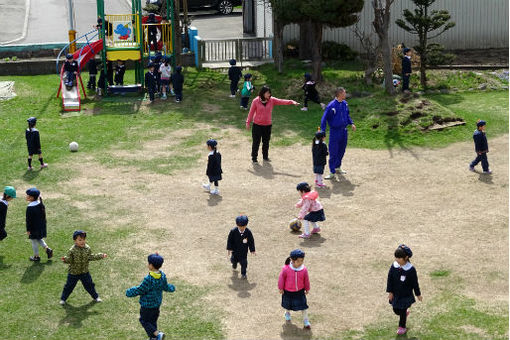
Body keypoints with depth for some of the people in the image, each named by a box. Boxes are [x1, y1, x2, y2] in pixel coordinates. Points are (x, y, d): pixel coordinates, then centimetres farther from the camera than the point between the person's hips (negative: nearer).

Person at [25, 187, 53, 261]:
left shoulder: (30, 208, -25)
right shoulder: (41, 204, -2)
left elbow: (28, 220, -20)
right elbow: (44, 215, 9)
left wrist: (28, 230, -12)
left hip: (34, 228, -7)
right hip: (41, 226, 7)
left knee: (34, 241, 9)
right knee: (39, 239, 26)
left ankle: (36, 256, 20)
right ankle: (47, 249, 14)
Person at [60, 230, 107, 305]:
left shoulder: (87, 248, -7)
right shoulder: (72, 250, -20)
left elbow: (90, 257, 3)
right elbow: (69, 260, -19)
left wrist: (100, 256, 0)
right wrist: (65, 260, -41)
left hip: (85, 272, 3)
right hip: (73, 272, -3)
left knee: (89, 285, 15)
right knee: (69, 286, 8)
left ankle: (95, 296, 33)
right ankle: (63, 298, 27)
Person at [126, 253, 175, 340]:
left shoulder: (149, 279, -30)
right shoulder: (162, 276, -8)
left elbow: (140, 290, -20)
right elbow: (165, 286, 9)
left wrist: (130, 292, -1)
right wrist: (171, 288, 33)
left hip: (147, 304, -7)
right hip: (157, 303, 7)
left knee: (144, 320, 8)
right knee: (153, 320, 21)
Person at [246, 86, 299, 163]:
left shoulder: (272, 100, -2)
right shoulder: (255, 101, -9)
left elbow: (281, 101, -10)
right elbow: (251, 112, -3)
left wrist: (292, 102, -23)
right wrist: (248, 122, 1)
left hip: (268, 125, 3)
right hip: (257, 125, -3)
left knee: (266, 142, 14)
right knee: (256, 142, 3)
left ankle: (265, 156, 31)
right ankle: (254, 157, 16)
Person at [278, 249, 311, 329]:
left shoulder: (304, 269, -18)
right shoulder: (286, 269, -24)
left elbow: (306, 280, -2)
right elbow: (281, 278, -10)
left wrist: (307, 289, 9)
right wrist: (281, 288, -1)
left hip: (300, 291, 0)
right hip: (288, 291, 0)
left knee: (303, 306, -2)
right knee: (287, 305, 22)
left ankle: (306, 320, 16)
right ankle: (287, 313, 55)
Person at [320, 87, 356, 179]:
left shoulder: (345, 104, 2)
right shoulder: (331, 106, -17)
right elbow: (324, 119, -13)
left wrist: (351, 123, 8)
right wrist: (323, 132, -18)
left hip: (344, 131, 6)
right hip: (335, 131, -6)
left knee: (341, 150, 16)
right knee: (333, 152, -4)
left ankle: (338, 167, 34)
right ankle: (332, 172, 2)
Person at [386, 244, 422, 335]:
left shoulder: (410, 269, -19)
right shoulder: (394, 266, -11)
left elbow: (414, 283, -9)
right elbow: (390, 280, -1)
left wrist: (418, 294, 0)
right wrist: (390, 292, -1)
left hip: (406, 295, -4)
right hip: (395, 294, 4)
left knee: (403, 311, 7)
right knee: (396, 310, 14)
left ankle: (402, 327, 28)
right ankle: (405, 312, 47)